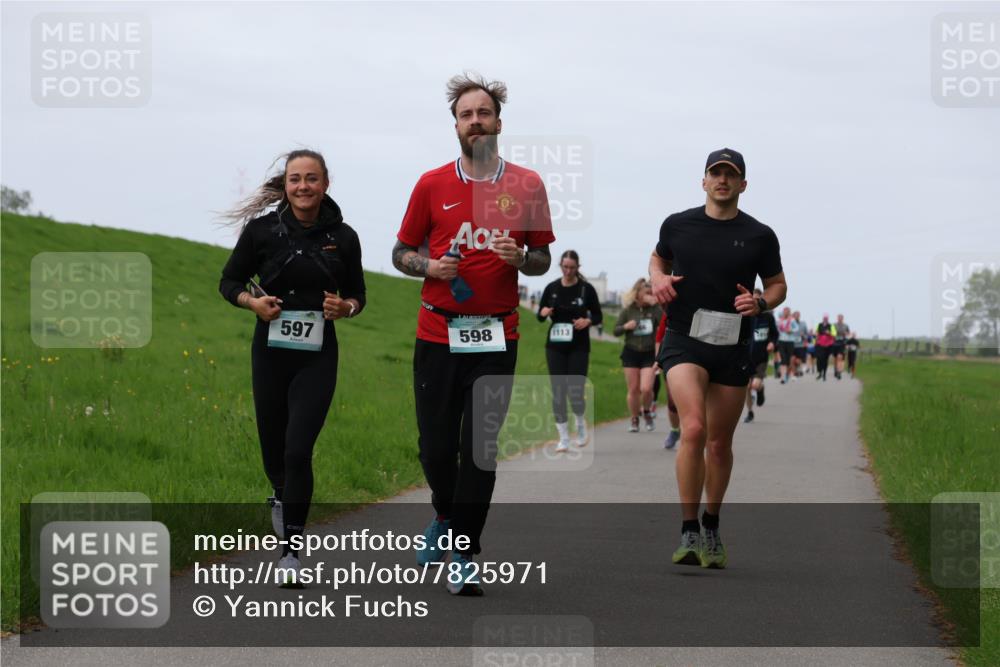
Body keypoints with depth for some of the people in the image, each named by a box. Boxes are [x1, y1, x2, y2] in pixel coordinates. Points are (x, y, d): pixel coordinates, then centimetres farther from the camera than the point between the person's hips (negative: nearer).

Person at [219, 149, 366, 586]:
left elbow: (357, 295, 12)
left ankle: (291, 550, -5)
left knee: (298, 449, -13)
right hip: (270, 352, 1)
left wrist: (345, 307, -11)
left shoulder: (343, 237, 0)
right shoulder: (262, 229, -2)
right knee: (273, 448, 12)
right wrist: (252, 302, -12)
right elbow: (229, 282, 8)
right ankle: (283, 498, 48)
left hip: (317, 356, -1)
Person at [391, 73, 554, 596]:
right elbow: (401, 253, 11)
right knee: (435, 445, 3)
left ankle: (464, 556, 3)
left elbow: (542, 261, 11)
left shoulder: (527, 185, 4)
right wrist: (430, 266, -10)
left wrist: (519, 258, -11)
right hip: (438, 333, 1)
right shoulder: (432, 185, 4)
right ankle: (445, 515, 34)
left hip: (496, 336, -1)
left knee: (480, 448, -5)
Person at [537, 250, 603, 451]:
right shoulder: (551, 288, 2)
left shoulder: (586, 289, -3)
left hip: (579, 347, -2)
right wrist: (543, 313, -14)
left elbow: (598, 316, 4)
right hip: (555, 346, 2)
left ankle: (581, 423, 23)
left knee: (575, 393, -9)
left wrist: (588, 321, -17)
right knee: (558, 392, 0)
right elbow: (540, 316, 9)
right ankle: (563, 438, 9)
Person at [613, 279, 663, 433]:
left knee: (646, 389, -11)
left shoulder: (654, 309, -3)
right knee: (633, 389, 4)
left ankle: (645, 411, 20)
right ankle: (634, 419, 21)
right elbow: (616, 331, 6)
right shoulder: (628, 310, 1)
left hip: (649, 353, -1)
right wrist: (625, 327, -15)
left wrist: (654, 304, -23)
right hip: (631, 352, 1)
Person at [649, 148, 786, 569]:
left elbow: (778, 285, 13)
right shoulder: (677, 225, 4)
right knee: (694, 429, -22)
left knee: (719, 443, 10)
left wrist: (760, 304, -9)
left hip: (733, 348, 2)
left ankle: (711, 529, 30)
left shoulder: (759, 236, 2)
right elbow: (658, 258, 23)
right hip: (684, 343, -2)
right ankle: (688, 533, -16)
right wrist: (658, 278, 1)